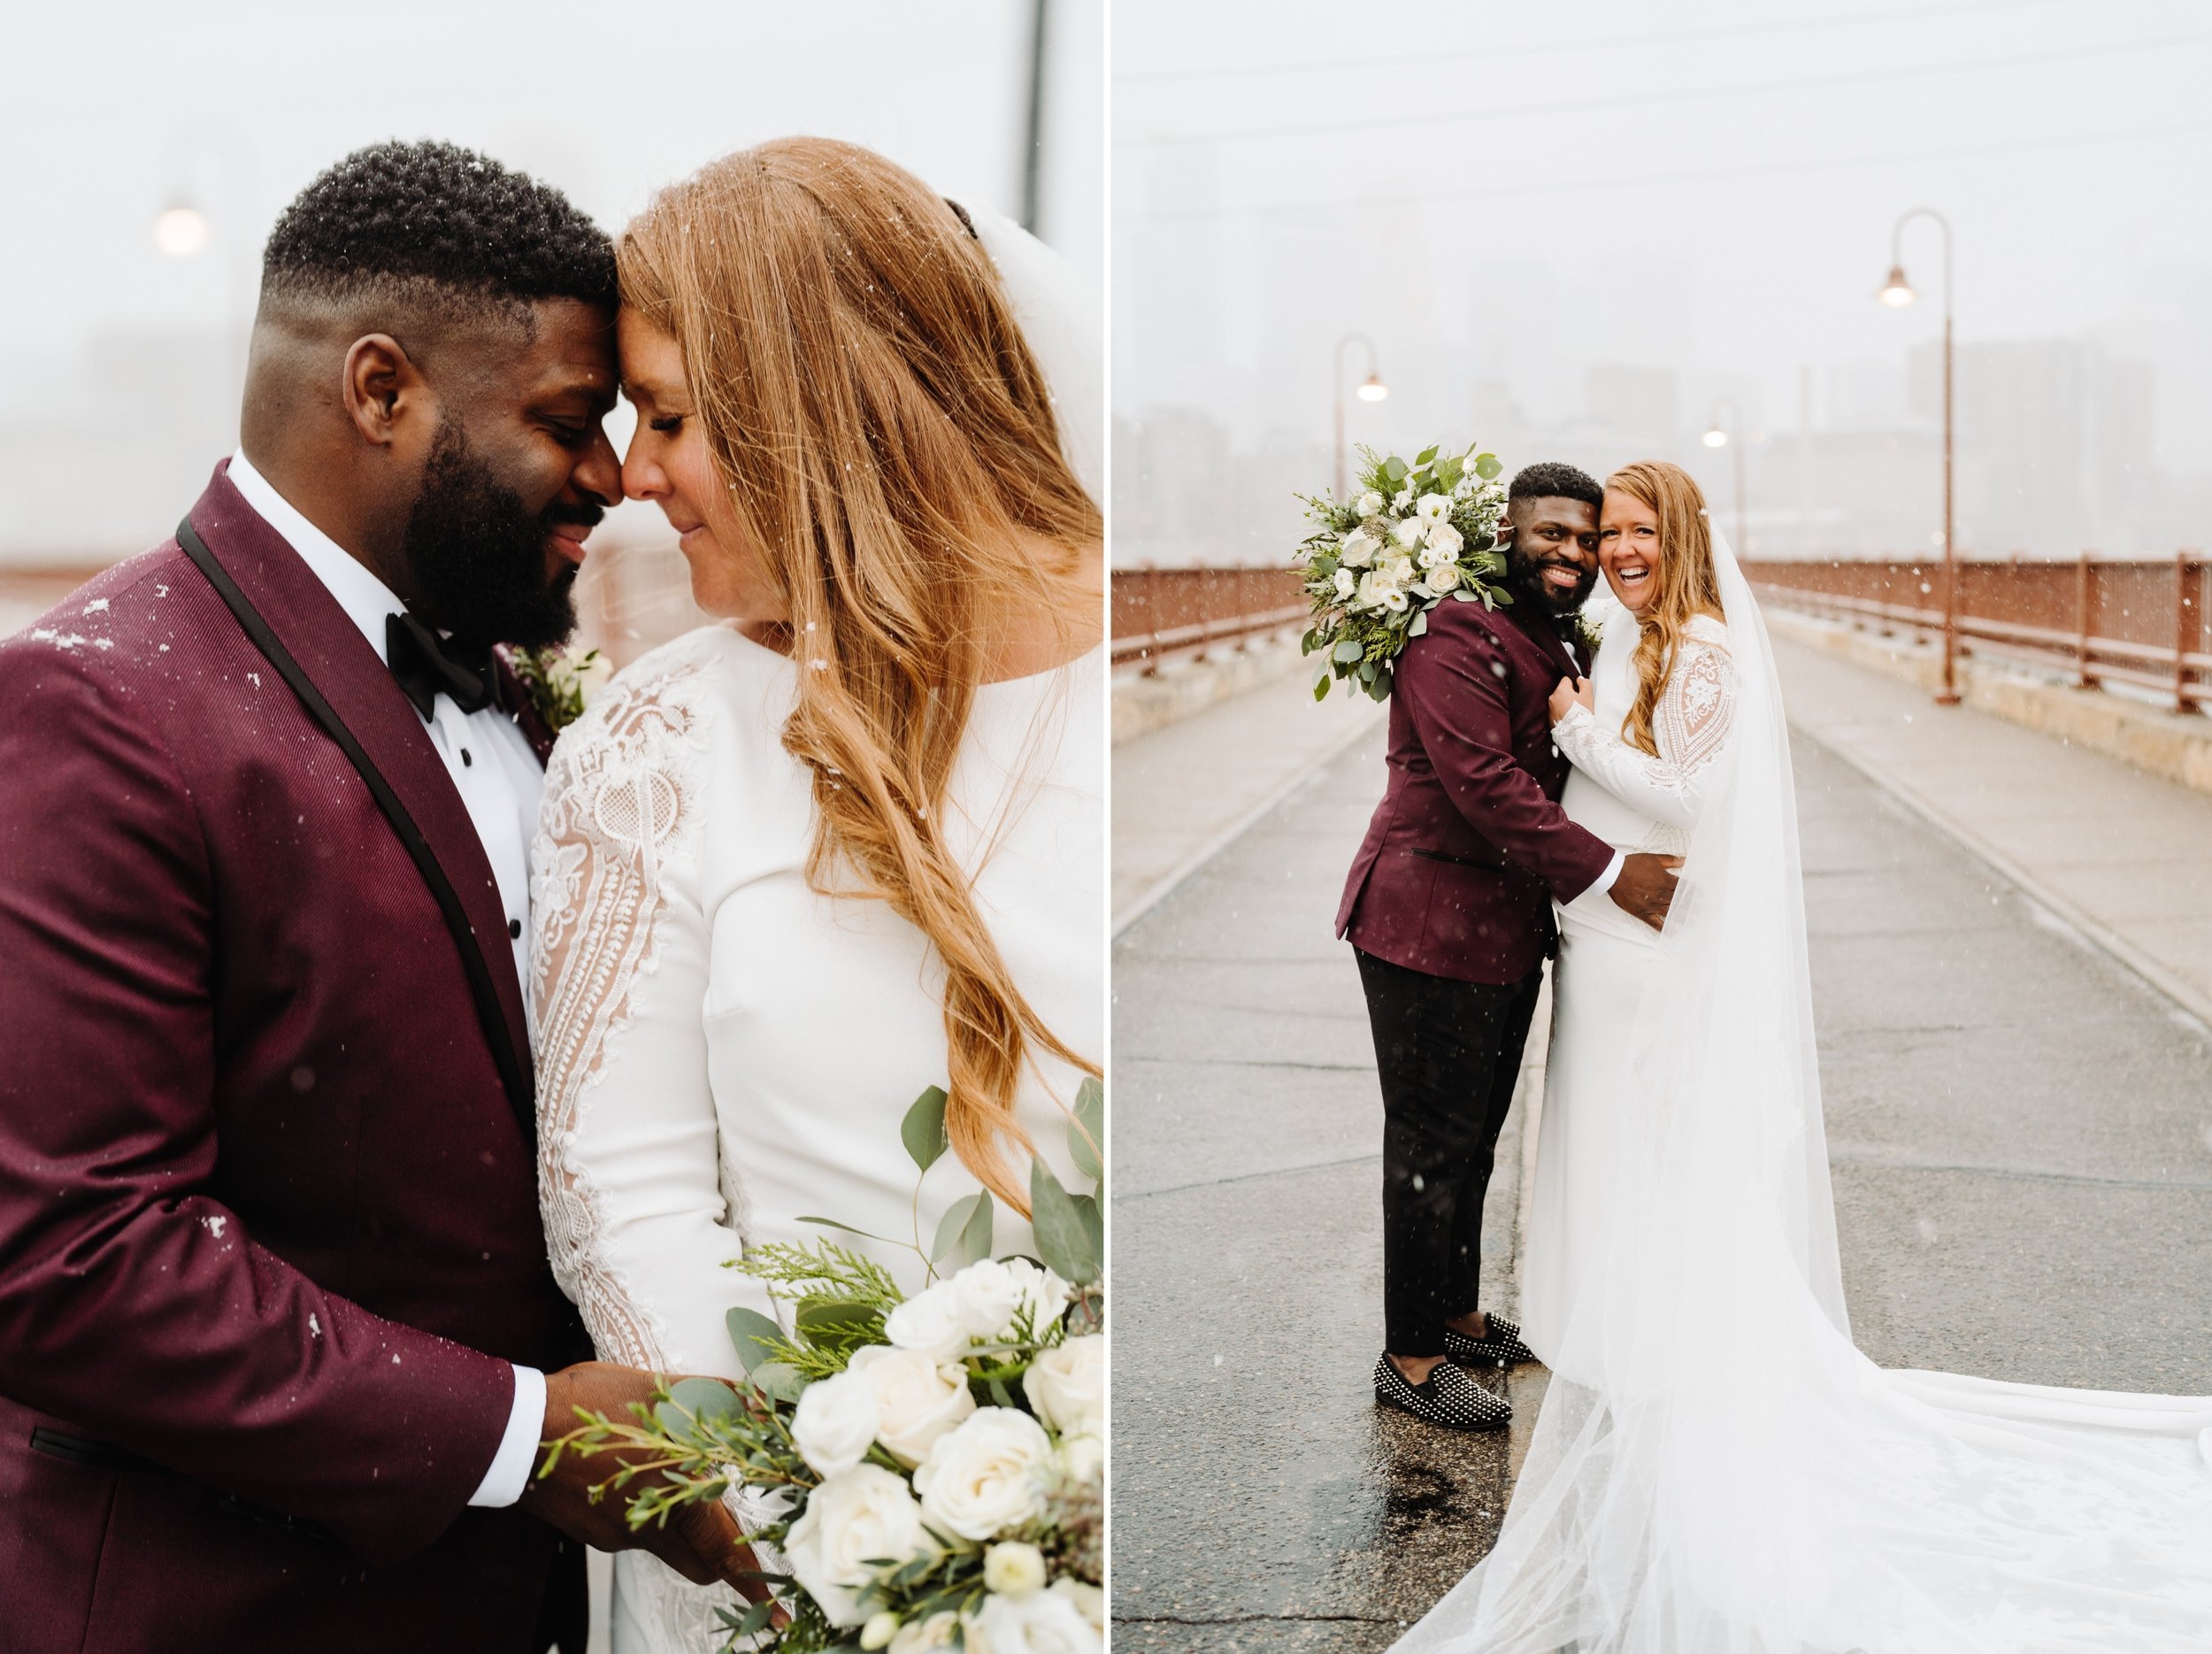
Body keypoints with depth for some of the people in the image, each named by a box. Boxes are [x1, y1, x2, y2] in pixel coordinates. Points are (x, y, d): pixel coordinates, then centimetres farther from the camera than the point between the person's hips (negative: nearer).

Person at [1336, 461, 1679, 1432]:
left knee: (1473, 1141, 19)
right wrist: (1612, 875, -23)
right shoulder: (1455, 636, -17)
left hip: (1509, 933, 9)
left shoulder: (1564, 646, 15)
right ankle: (1409, 1359, 12)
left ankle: (1455, 1317, 34)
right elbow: (1485, 781, -24)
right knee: (1432, 1146, 0)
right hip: (1432, 924, -9)